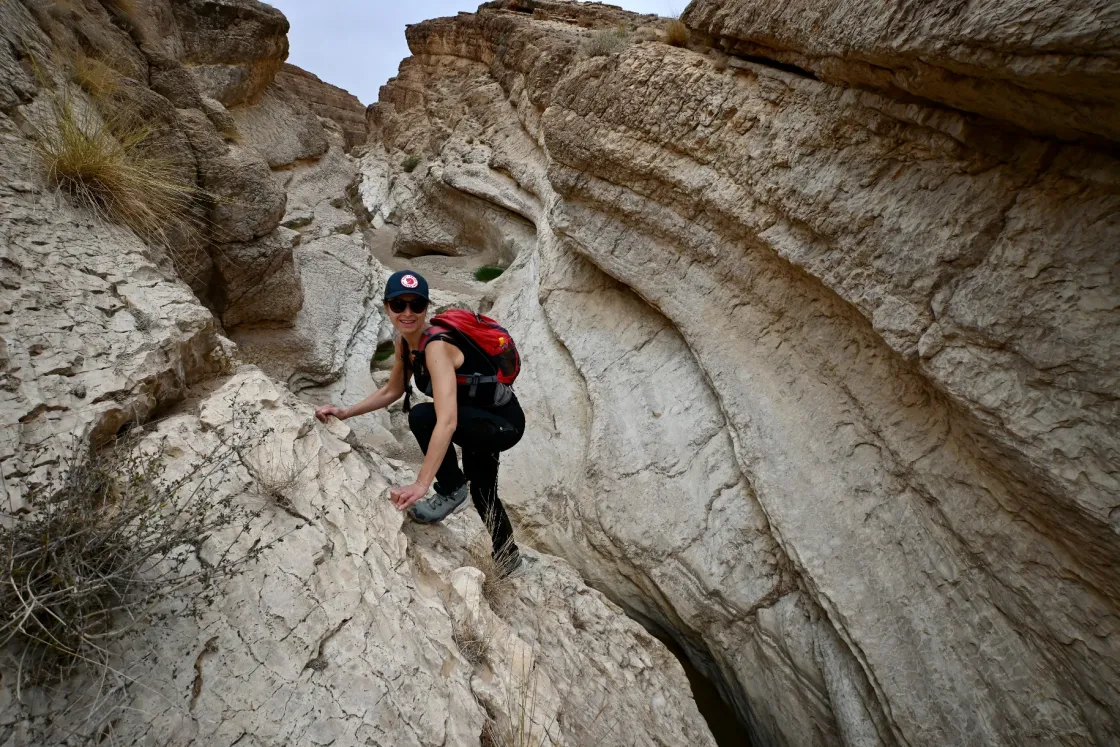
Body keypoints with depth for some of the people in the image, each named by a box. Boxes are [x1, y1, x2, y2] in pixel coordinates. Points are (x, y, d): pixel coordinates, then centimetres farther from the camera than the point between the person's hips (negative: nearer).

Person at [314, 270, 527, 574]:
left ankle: (451, 490, -7)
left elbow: (447, 421, -41)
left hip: (504, 423, -9)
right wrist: (346, 412, 1)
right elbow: (392, 391, 11)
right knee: (482, 493, 25)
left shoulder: (436, 346, -31)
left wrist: (421, 485, -44)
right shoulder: (404, 342, -5)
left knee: (423, 416, -31)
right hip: (480, 420, 9)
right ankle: (508, 555, 51)